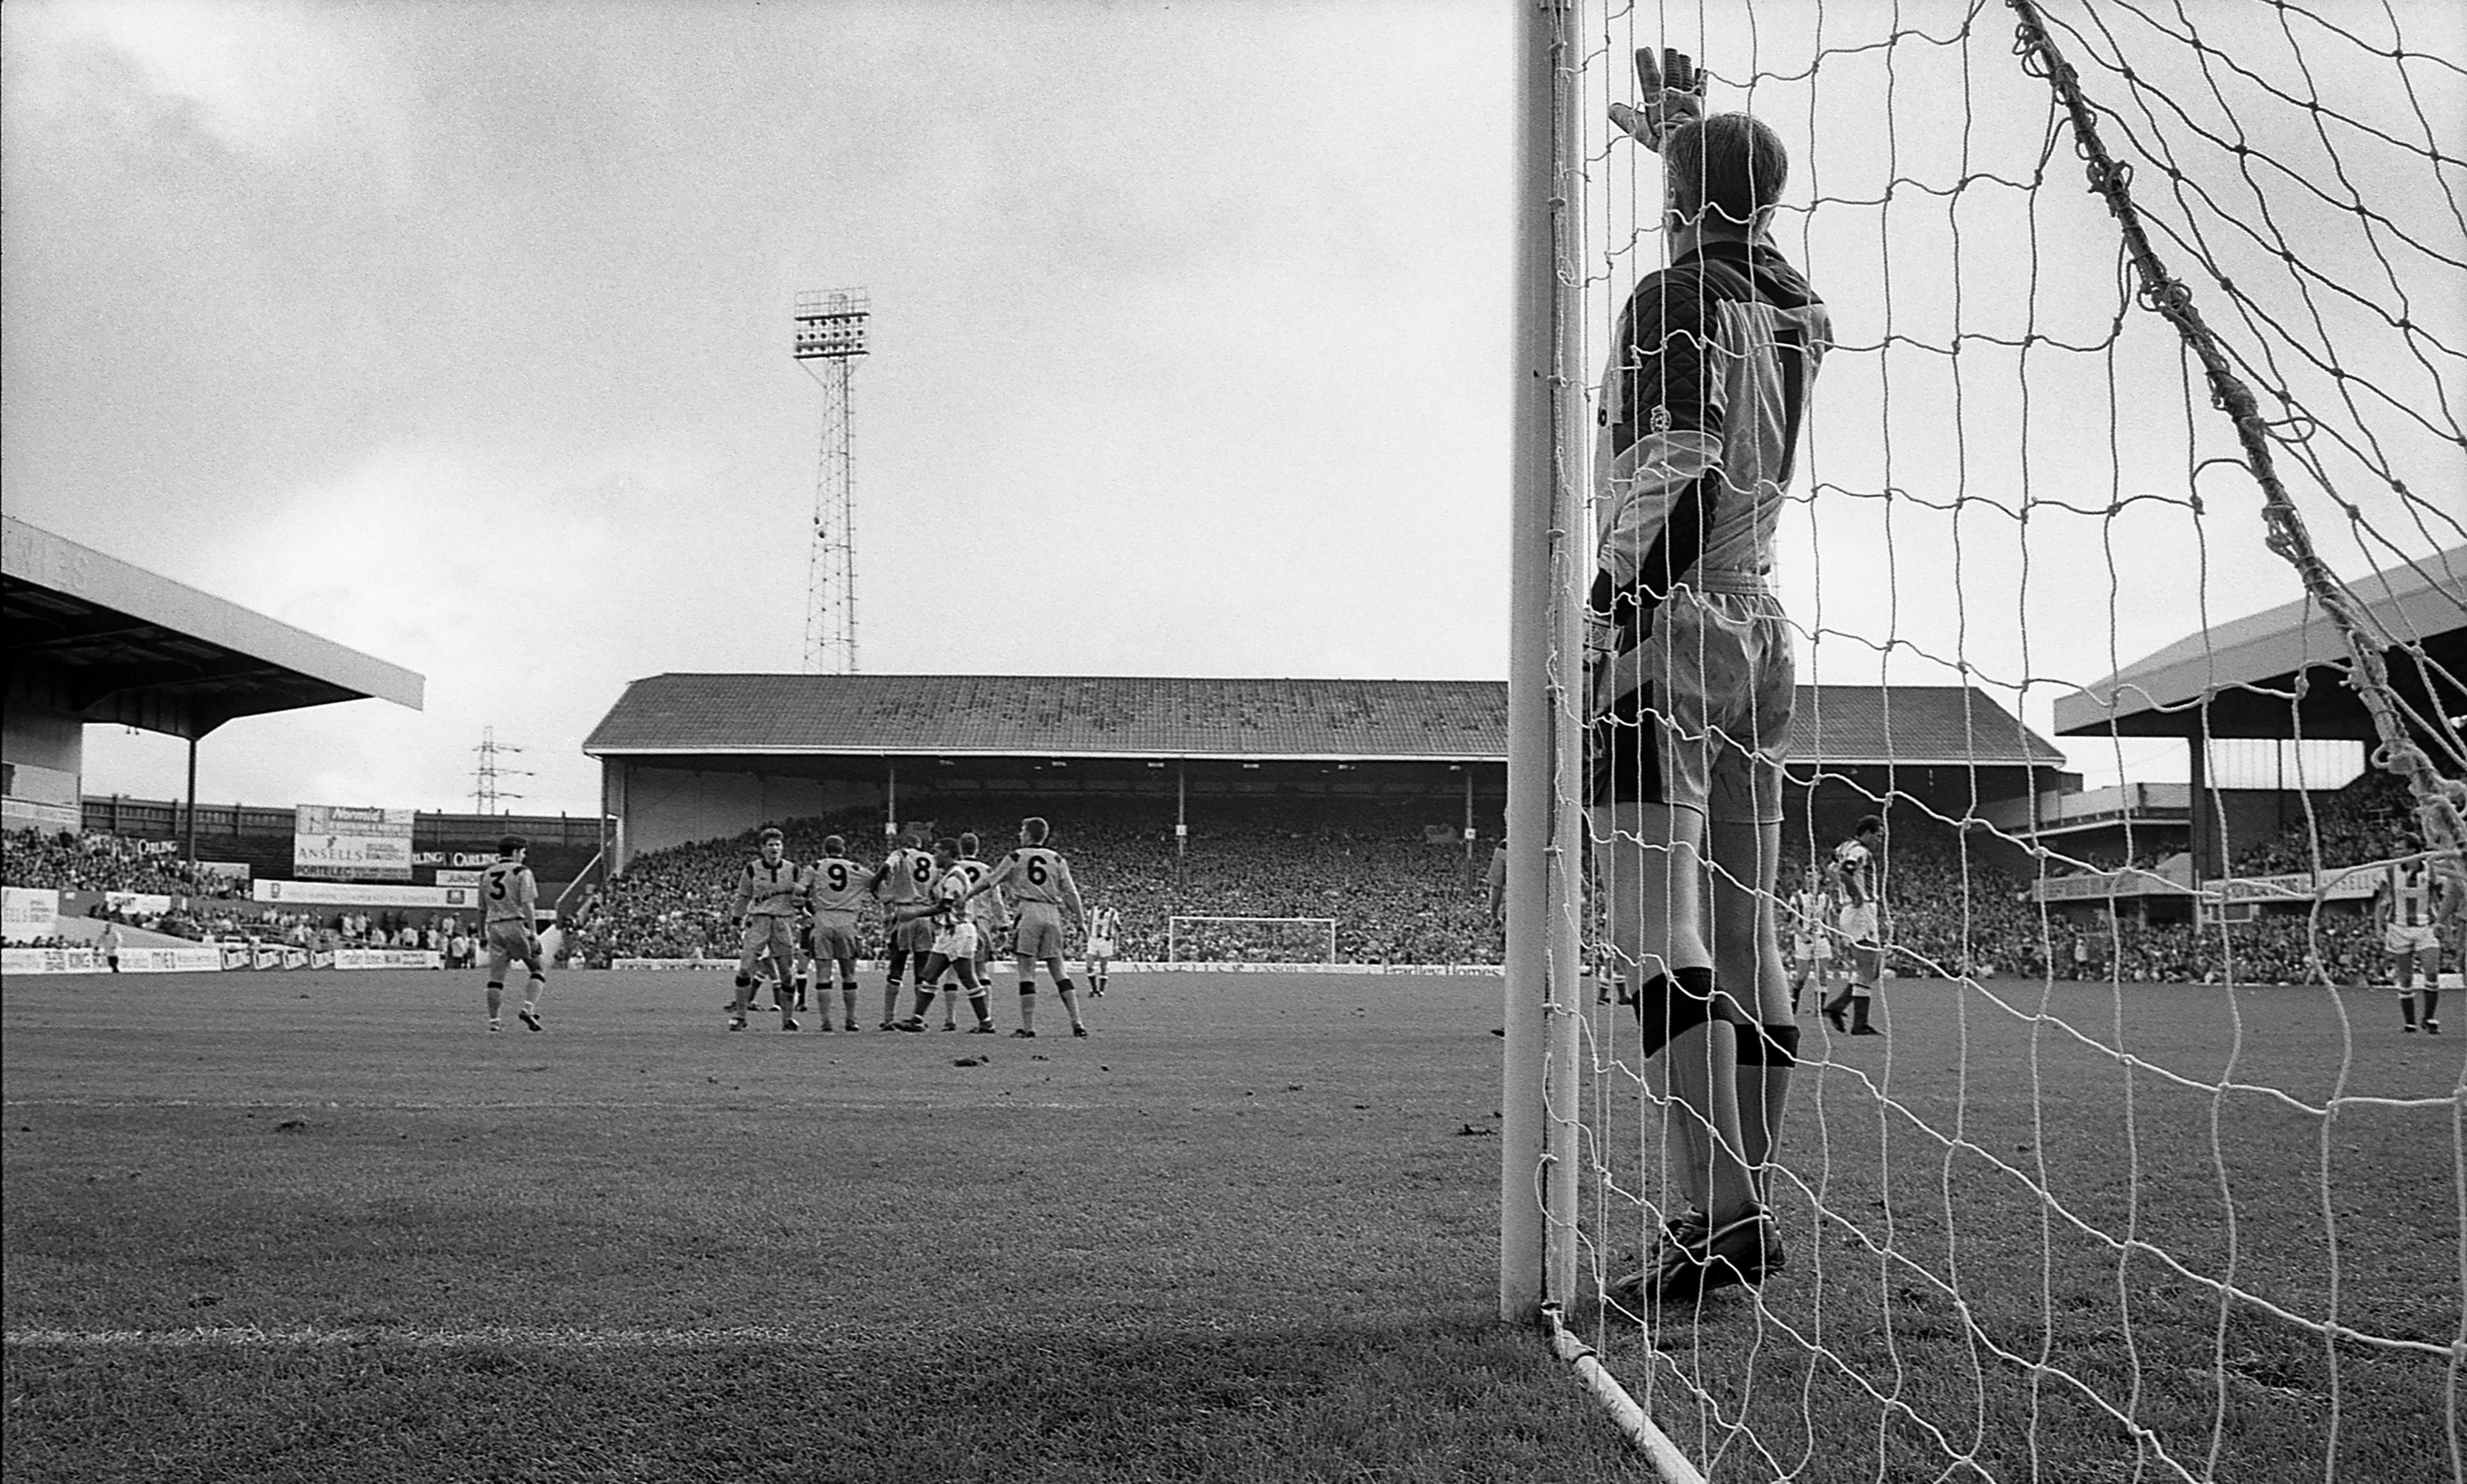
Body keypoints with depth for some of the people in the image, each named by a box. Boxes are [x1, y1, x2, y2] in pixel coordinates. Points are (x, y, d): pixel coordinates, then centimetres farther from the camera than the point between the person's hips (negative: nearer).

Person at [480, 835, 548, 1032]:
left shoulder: (486, 874, 16)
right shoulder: (521, 872, -1)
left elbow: (482, 909, 20)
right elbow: (527, 904, -10)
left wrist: (482, 935, 28)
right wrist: (533, 934, -12)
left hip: (494, 927, 5)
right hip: (516, 924, -5)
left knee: (496, 975, 5)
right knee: (538, 970, 4)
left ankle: (494, 1020, 3)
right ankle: (529, 1008, -14)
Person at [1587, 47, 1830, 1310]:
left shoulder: (1676, 301, -8)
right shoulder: (1799, 312, 14)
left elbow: (1681, 482, -19)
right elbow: (1739, 233, 38)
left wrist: (1607, 628, -20)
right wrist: (1681, 135, 47)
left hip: (1666, 637, -8)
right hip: (1761, 637, 8)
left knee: (1656, 934, -13)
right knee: (1746, 944, 6)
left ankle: (1720, 1218, -20)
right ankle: (1743, 1219, 9)